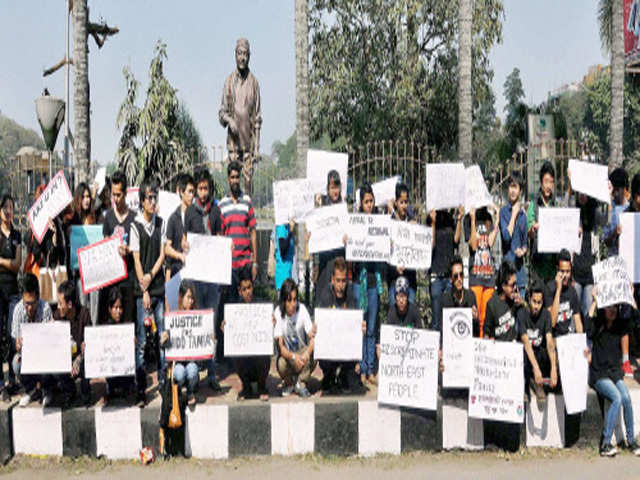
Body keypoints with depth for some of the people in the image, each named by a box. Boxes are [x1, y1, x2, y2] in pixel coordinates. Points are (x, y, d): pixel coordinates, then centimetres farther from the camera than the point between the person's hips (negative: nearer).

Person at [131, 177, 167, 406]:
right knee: (141, 342, -1)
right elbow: (136, 260, -7)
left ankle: (163, 383, 17)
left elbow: (162, 254, 7)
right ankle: (140, 390, 4)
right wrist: (144, 291, -11)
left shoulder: (161, 223, 8)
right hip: (142, 290, -4)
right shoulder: (135, 226, -4)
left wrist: (151, 275, -9)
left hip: (159, 286, 4)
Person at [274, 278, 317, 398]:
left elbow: (313, 338, -20)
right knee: (281, 364, -32)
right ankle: (289, 383, 5)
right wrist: (293, 357, -40)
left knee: (314, 352, -29)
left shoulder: (302, 309, -15)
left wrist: (307, 353, -40)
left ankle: (301, 383, -5)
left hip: (302, 350, 1)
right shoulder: (278, 312, -17)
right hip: (287, 353, -1)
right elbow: (280, 346, -21)